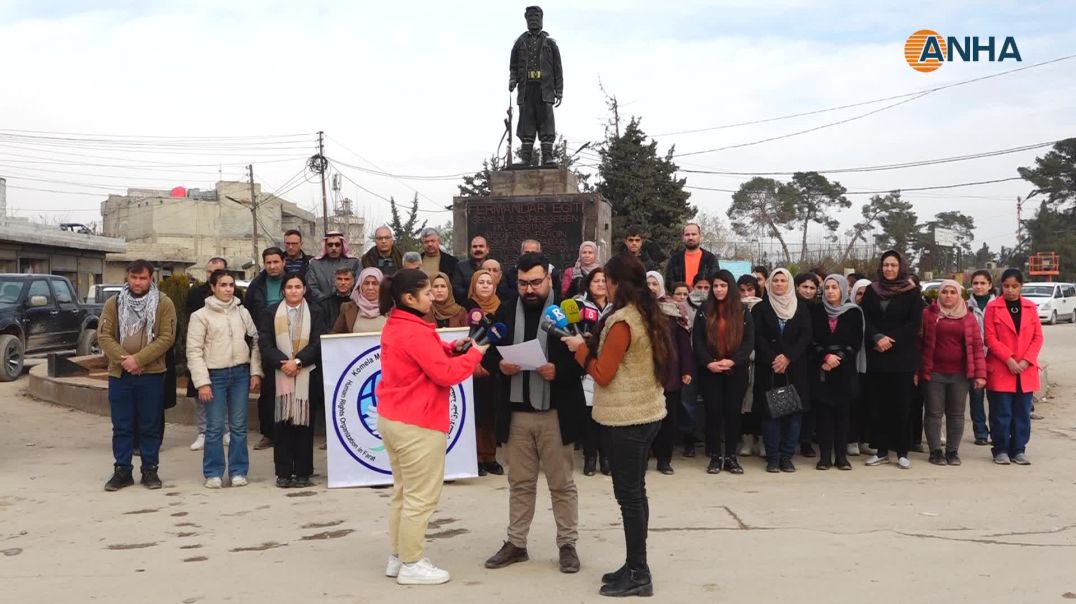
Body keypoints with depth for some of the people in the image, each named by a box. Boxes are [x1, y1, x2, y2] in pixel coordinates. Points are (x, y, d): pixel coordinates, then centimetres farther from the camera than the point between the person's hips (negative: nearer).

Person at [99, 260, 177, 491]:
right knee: (121, 426, 7)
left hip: (151, 374, -2)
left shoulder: (164, 303, -1)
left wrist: (139, 359, -17)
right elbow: (104, 335, 0)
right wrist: (123, 358, -15)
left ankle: (150, 470, 15)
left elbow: (166, 337, -8)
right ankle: (122, 470, 16)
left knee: (150, 426, 5)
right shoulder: (113, 303, 6)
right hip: (119, 374, 2)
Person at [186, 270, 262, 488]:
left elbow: (254, 342, 11)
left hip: (240, 373, 3)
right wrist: (202, 382, -10)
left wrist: (256, 372, 2)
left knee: (239, 426, 7)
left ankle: (238, 471, 15)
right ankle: (213, 473, 10)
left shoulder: (243, 312, 10)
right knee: (215, 427, -1)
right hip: (215, 375, -3)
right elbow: (194, 351, -4)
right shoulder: (201, 316, 0)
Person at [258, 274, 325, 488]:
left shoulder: (314, 313, 7)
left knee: (304, 422, 0)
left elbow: (318, 344, -2)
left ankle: (303, 472, 6)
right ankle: (283, 473, 7)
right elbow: (264, 343, 0)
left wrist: (298, 361, -15)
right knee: (282, 424, 1)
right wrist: (283, 362, -14)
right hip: (279, 374, 1)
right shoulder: (272, 313, 9)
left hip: (307, 375, -1)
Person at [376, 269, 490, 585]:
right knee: (421, 497, 0)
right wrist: (475, 353, -7)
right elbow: (445, 374, -19)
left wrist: (450, 347, 4)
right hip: (417, 424, -10)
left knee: (403, 492, 18)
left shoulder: (395, 326, 11)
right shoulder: (416, 332, -19)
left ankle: (397, 557, 25)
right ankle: (412, 565, 7)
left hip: (392, 418, 10)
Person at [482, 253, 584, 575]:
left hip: (556, 412, -3)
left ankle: (567, 544, 18)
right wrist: (499, 365, -11)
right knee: (520, 482, 14)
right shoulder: (506, 312, 6)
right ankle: (516, 543, 23)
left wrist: (558, 371, -23)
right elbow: (488, 353, 10)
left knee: (561, 483, 8)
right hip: (516, 412, 4)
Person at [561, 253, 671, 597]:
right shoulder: (649, 316, 9)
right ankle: (636, 567, 22)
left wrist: (580, 348, -2)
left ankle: (637, 574, 5)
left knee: (628, 495, -2)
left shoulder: (621, 321, -18)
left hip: (625, 418, -9)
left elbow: (603, 375, -15)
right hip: (647, 413, 9)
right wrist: (593, 345, 11)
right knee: (635, 492, 14)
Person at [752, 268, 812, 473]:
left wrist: (788, 357, -12)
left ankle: (787, 456, 7)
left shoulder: (801, 308, 10)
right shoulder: (760, 308, 7)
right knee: (770, 412, -3)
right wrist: (773, 359, -14)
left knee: (794, 411, -1)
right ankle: (772, 457, 3)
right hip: (768, 369, -1)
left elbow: (805, 337, 1)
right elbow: (758, 337, -2)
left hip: (795, 368, 1)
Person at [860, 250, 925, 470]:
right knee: (880, 404, 5)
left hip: (903, 357, -2)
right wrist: (877, 338, -14)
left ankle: (902, 452, 5)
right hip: (877, 357, 2)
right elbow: (864, 320, 2)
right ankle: (881, 451, 12)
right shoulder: (871, 290, 9)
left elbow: (914, 324, -4)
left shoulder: (912, 292, 2)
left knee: (902, 405, -2)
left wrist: (891, 340, -14)